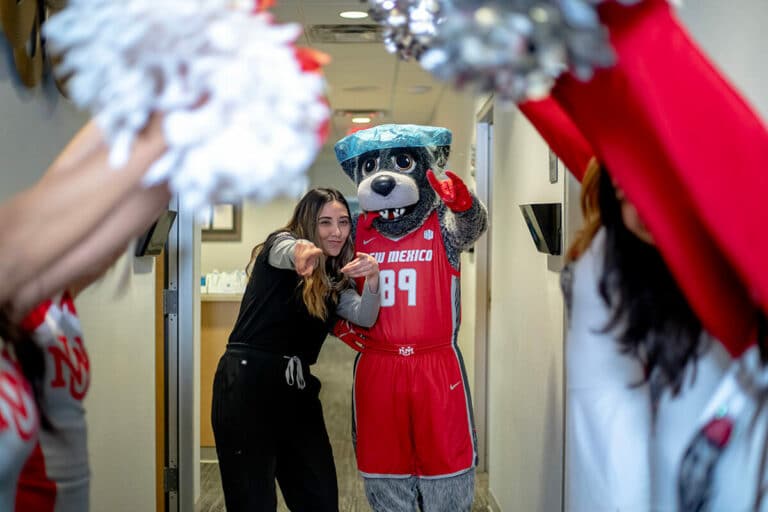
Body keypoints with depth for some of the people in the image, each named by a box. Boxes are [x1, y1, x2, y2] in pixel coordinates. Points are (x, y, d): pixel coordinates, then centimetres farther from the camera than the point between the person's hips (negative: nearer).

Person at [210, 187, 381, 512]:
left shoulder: (336, 281, 16)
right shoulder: (280, 244, 0)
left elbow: (365, 318, -2)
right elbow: (287, 252, -26)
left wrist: (373, 280, -23)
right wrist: (302, 251, -50)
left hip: (297, 389, 6)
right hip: (248, 383, -6)